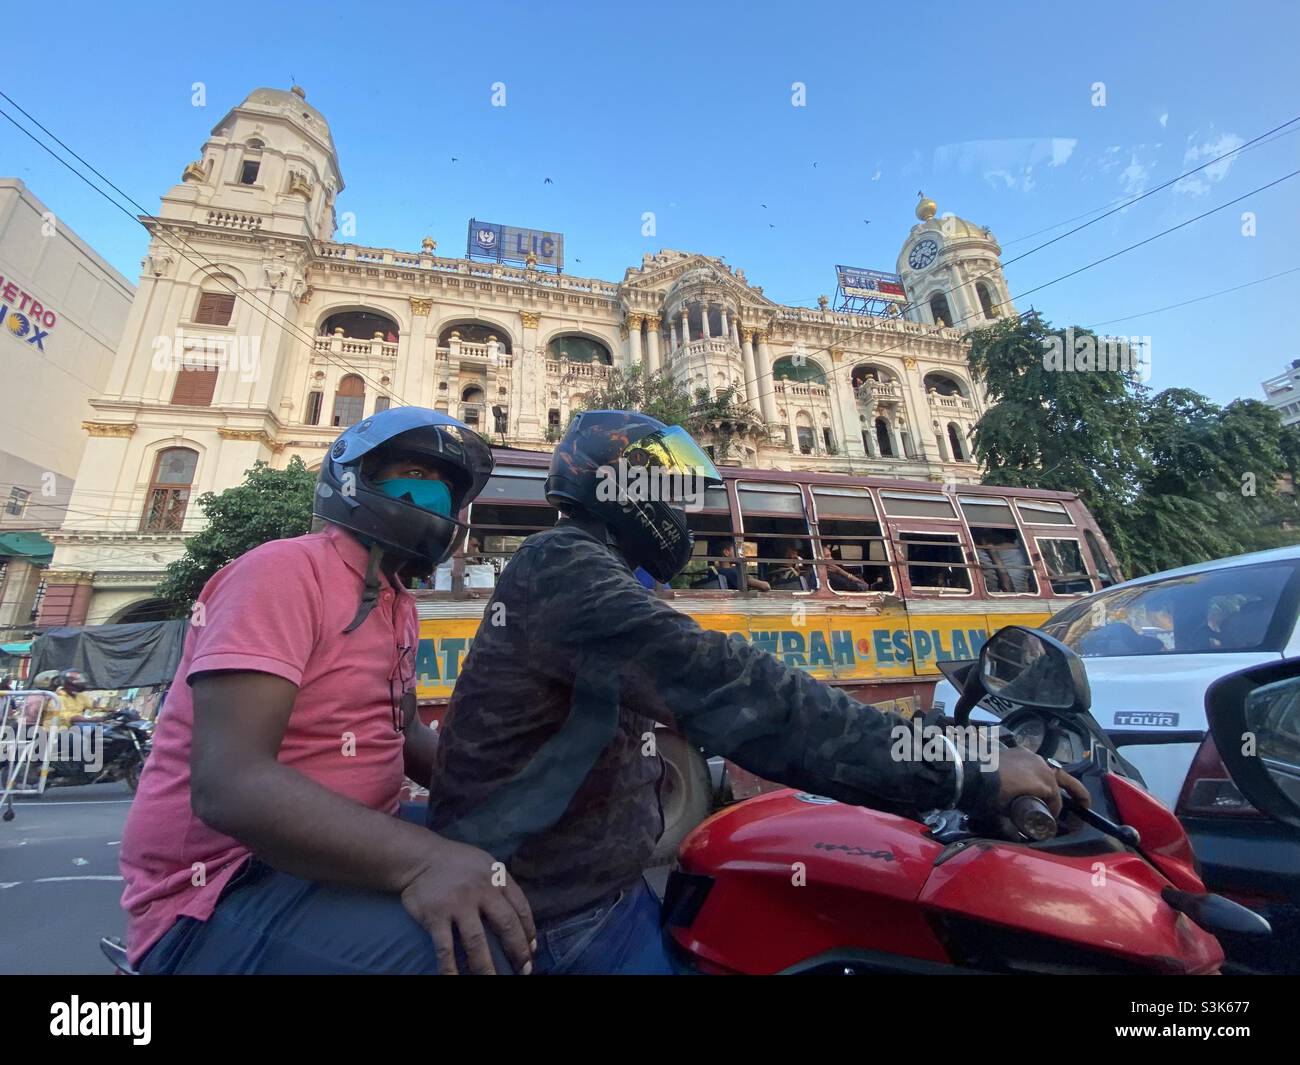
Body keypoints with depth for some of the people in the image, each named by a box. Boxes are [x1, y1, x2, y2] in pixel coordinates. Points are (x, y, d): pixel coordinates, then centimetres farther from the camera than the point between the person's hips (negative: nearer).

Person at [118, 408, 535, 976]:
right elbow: (226, 782, -27)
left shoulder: (398, 604, 12)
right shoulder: (286, 569, -17)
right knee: (476, 948, -31)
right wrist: (420, 856, -38)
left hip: (342, 850, 9)